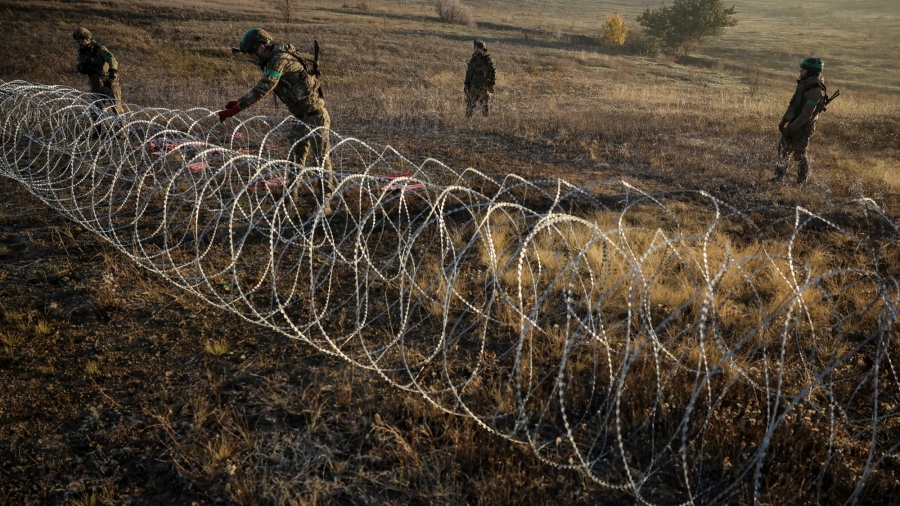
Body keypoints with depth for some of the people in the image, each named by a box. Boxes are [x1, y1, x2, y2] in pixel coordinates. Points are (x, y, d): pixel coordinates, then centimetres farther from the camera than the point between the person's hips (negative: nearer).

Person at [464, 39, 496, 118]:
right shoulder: (473, 59, 8)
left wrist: (492, 83, -9)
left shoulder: (488, 59, -3)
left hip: (485, 85, -3)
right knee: (470, 103, 3)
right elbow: (468, 72, 13)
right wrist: (466, 83, 8)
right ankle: (468, 118, 11)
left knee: (486, 103, -3)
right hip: (473, 85, 3)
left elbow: (493, 71, -2)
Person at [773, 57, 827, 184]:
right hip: (793, 123, 8)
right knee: (783, 150, 11)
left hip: (803, 127, -8)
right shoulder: (804, 84, 3)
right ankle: (778, 177, 20)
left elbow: (806, 114, -27)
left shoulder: (815, 91, -25)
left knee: (799, 154, 5)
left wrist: (791, 128, -24)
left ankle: (802, 180, 24)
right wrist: (784, 120, 2)